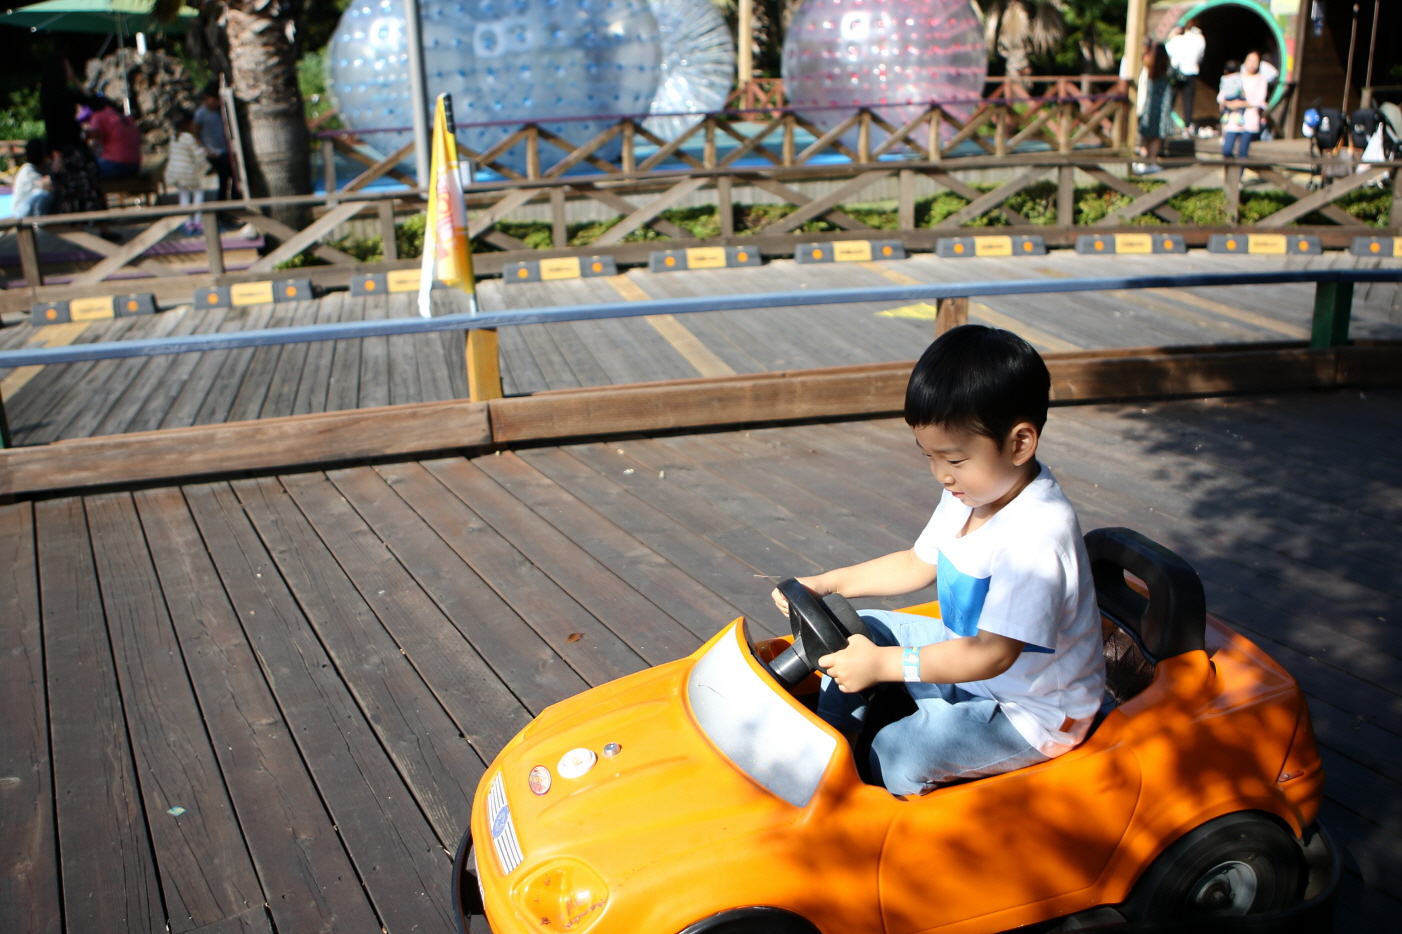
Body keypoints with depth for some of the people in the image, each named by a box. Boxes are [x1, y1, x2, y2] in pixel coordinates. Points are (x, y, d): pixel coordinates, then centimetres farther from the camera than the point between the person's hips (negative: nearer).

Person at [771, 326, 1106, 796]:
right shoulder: (971, 492, -3)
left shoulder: (1037, 534, -33)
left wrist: (882, 664, -30)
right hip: (972, 652, 9)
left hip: (1034, 712, -9)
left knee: (897, 753, -26)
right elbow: (917, 565, 12)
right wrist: (825, 584, 4)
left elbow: (993, 655, -32)